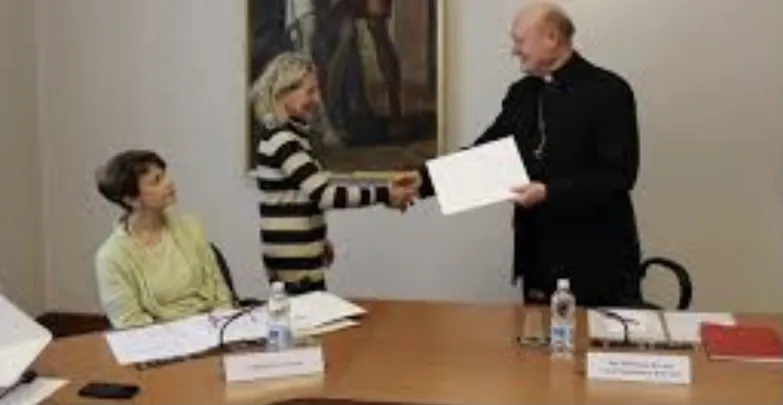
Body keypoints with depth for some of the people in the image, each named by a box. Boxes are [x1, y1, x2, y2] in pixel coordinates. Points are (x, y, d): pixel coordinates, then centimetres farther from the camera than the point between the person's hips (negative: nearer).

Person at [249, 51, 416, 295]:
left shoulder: (291, 137, 12)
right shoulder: (281, 140, -18)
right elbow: (325, 194, -25)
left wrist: (319, 241, 17)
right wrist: (384, 194, -20)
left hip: (302, 258, 9)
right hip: (293, 263, -9)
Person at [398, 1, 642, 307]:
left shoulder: (607, 90, -11)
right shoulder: (522, 93, 9)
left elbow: (619, 175, -16)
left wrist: (550, 193, -24)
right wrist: (425, 179, -4)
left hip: (597, 259, -5)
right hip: (539, 257, 6)